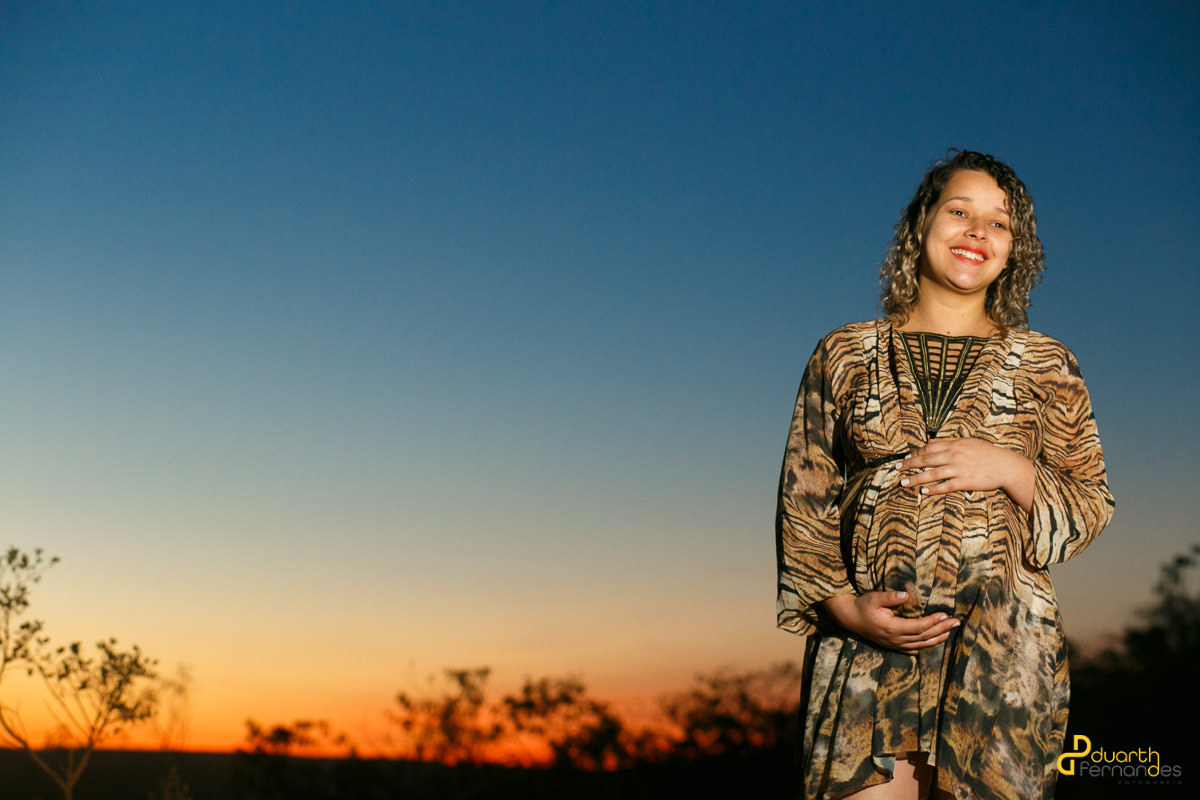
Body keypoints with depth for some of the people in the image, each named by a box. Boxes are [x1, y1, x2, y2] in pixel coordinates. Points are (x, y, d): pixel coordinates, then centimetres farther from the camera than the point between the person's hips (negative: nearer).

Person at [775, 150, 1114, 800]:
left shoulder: (1044, 365, 9)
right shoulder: (846, 354, 9)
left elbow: (1091, 506, 10)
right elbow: (802, 498, 7)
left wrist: (1010, 469, -9)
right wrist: (846, 608, -6)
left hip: (1003, 649, 1)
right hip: (868, 647, 0)